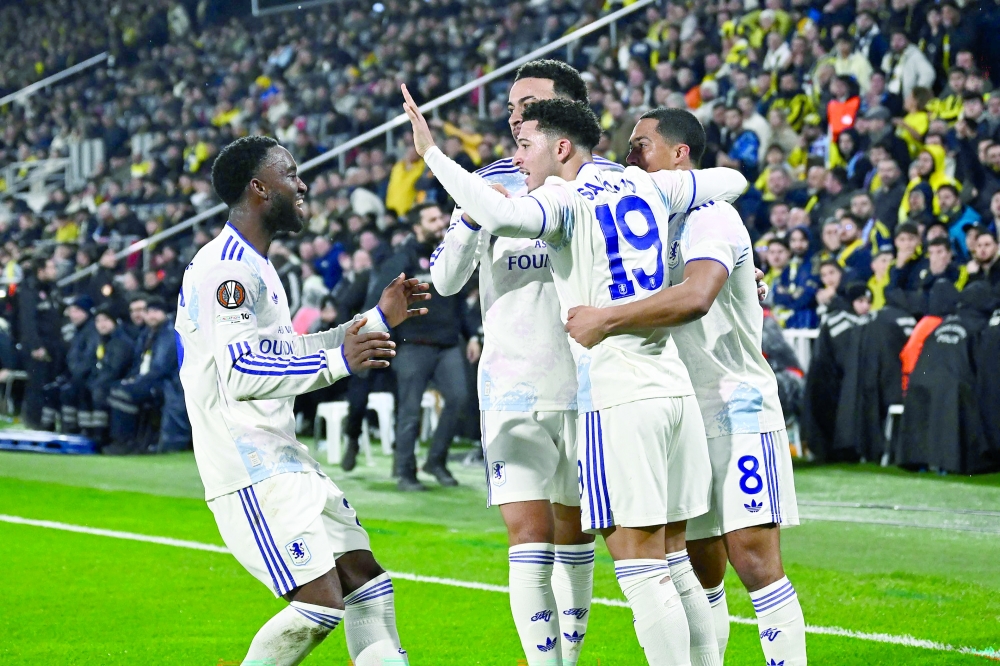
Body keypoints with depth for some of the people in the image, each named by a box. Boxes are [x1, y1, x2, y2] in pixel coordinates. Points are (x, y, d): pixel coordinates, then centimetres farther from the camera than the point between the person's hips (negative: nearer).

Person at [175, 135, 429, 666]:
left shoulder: (254, 266, 19)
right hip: (251, 472, -11)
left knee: (367, 584, 8)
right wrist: (337, 362, -28)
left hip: (284, 461, 11)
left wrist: (379, 319, 28)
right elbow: (241, 373, -24)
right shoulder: (226, 268, -15)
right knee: (320, 605, -14)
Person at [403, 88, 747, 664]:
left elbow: (499, 215, -28)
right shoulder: (646, 186, 14)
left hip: (617, 399, -7)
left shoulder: (564, 199, -6)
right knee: (673, 563, 12)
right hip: (674, 385, 7)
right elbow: (734, 181, 28)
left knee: (642, 569, -6)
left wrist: (431, 152, -16)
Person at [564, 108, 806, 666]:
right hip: (682, 415, 9)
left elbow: (695, 297, -31)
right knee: (701, 573, 9)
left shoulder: (709, 216, -12)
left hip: (738, 409, -9)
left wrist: (606, 321, -28)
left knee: (755, 558, -14)